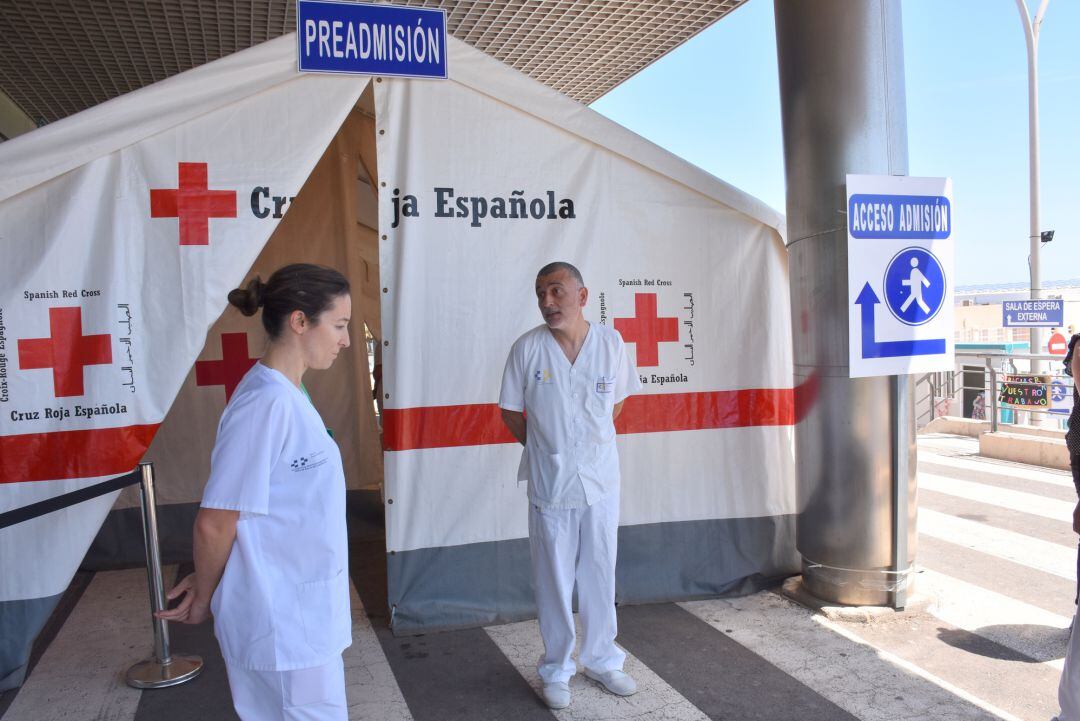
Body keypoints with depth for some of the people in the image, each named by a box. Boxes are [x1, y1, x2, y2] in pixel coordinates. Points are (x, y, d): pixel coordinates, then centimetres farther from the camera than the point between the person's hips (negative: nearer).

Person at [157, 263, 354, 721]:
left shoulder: (287, 395, 7)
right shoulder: (266, 403, -22)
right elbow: (215, 523, -19)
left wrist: (208, 585, 8)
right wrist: (204, 600, -4)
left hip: (303, 613, 9)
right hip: (282, 623, -8)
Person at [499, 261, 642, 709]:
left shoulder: (610, 342, -5)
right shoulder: (527, 348, -9)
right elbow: (511, 412, 2)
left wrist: (592, 443, 9)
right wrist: (546, 449, 3)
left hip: (602, 479, 2)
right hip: (550, 483, -2)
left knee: (600, 575, 14)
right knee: (554, 580, 9)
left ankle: (601, 660, 33)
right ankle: (556, 670, 27)